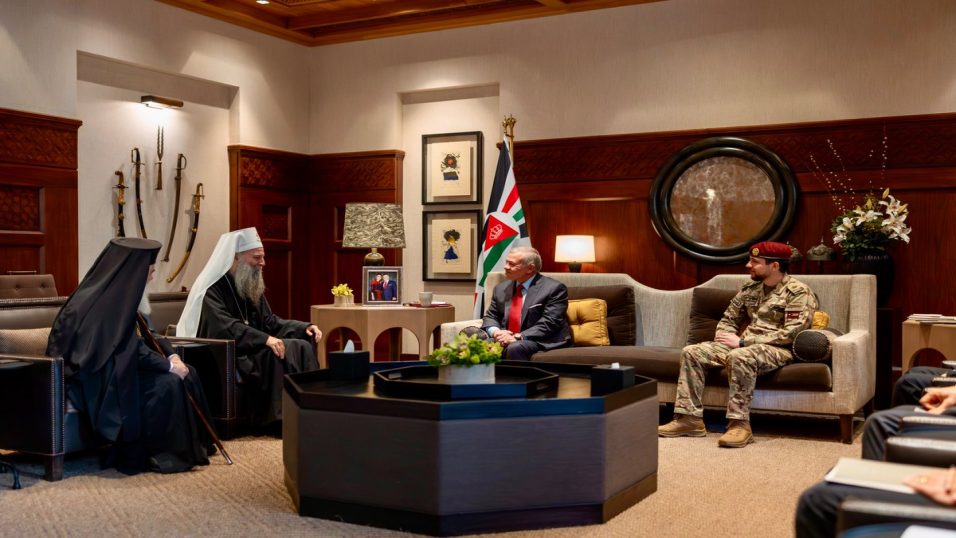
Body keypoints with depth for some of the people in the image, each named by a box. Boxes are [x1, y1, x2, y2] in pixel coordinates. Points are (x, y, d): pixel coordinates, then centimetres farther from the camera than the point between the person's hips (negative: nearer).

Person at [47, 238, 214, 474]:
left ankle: (190, 447, 6)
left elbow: (145, 334, 14)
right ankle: (144, 455, -11)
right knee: (166, 384, -23)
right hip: (100, 380, -10)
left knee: (186, 374, 0)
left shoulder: (122, 292, 6)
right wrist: (169, 365, -16)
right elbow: (131, 349, -24)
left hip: (117, 368, 10)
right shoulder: (110, 299, -23)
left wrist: (171, 355, -1)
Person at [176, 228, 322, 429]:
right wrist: (265, 339, -37)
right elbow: (227, 328, -26)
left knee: (302, 346, -16)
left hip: (254, 350, 8)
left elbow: (269, 322, 14)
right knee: (277, 353, -31)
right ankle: (280, 417, -25)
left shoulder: (252, 287, 14)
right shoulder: (212, 289, -13)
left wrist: (305, 327, -2)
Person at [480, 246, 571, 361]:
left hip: (540, 342, -5)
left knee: (515, 348, -36)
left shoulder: (554, 288, -7)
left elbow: (549, 323, -15)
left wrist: (518, 337, -23)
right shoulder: (501, 289, 14)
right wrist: (495, 332, -9)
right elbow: (490, 316, 16)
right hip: (507, 339, 5)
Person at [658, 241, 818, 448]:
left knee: (739, 357, -39)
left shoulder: (798, 293, -8)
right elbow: (728, 319, 22)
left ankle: (739, 424, -31)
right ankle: (690, 418, -11)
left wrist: (743, 341, -20)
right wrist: (725, 338, -3)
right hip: (744, 345, 8)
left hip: (777, 349, -7)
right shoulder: (750, 289, 14)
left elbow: (791, 334, -19)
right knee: (691, 352, -8)